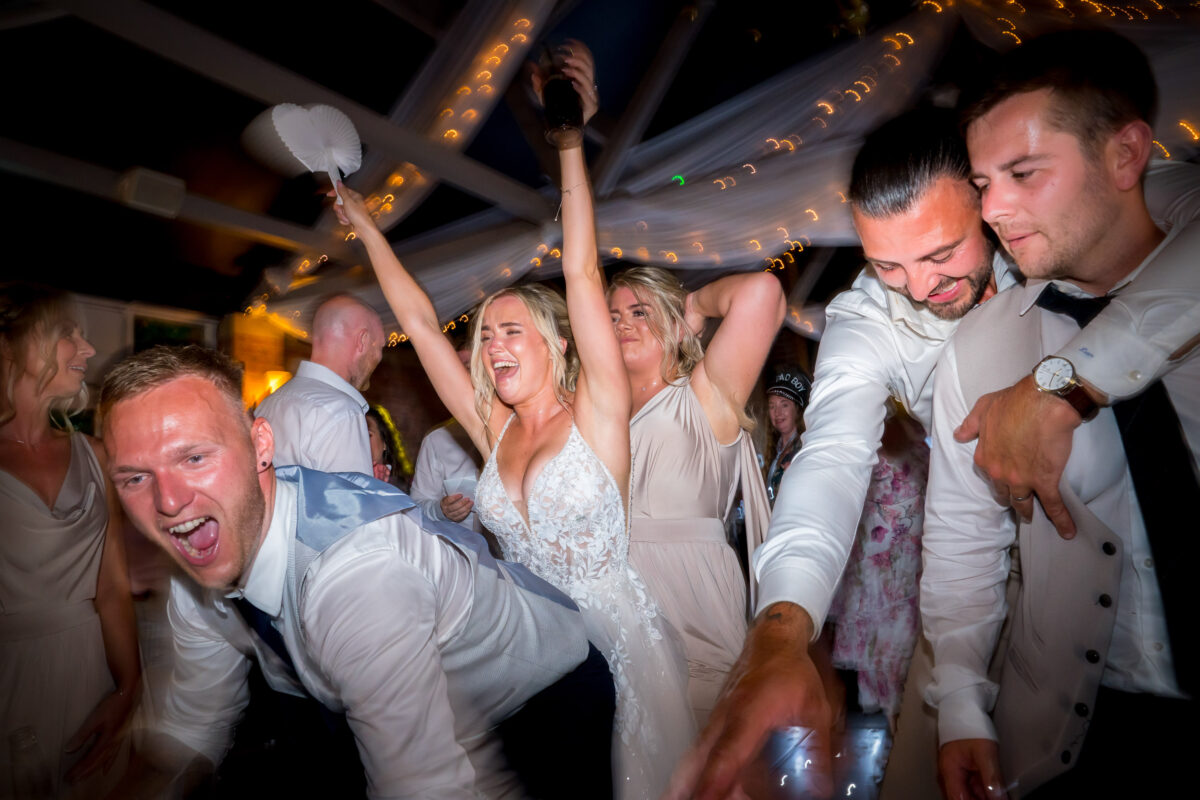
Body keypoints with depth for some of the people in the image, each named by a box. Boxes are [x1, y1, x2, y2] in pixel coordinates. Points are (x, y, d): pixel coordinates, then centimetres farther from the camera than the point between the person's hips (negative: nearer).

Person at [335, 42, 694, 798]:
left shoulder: (598, 416, -11)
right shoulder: (494, 431, 1)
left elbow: (583, 275, -19)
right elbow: (420, 321, 5)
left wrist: (571, 144, -20)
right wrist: (367, 227, 10)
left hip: (615, 630, -4)